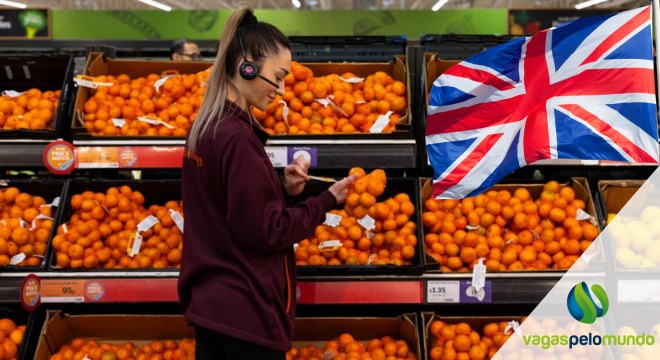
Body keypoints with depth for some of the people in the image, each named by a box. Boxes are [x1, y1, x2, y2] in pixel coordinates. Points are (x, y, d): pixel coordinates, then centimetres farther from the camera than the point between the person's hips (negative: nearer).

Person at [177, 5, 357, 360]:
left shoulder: (204, 127, 7)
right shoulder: (237, 138, -21)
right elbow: (267, 231, -18)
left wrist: (282, 188, 2)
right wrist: (327, 199, -8)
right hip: (245, 309, -9)